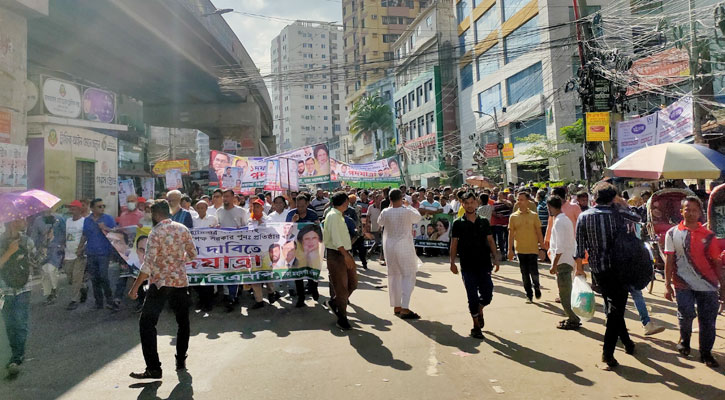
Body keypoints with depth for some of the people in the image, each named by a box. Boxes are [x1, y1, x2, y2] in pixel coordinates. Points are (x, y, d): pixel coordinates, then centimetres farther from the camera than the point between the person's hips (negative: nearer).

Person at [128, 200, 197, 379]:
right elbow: (193, 254, 10)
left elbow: (148, 263, -16)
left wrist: (135, 288, -12)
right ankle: (181, 361, 24)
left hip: (160, 283, -5)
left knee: (147, 323, 2)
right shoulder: (183, 229, 3)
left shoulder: (156, 232, -11)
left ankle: (153, 368, -2)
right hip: (181, 282, 5)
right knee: (183, 322, 18)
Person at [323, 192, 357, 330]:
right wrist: (345, 255, -28)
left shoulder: (339, 215, 15)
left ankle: (335, 302, 31)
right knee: (341, 287, -1)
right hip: (336, 255, -9)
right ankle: (342, 319, 11)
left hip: (344, 253, 9)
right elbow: (335, 238, -23)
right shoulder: (333, 216, -15)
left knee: (352, 283, 12)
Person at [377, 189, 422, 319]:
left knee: (393, 275, 14)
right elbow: (418, 217, 6)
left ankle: (396, 307, 21)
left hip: (389, 247, 5)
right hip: (403, 246, -5)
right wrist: (408, 206, 19)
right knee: (408, 276, -1)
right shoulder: (407, 212, -14)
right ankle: (405, 309, -10)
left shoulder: (385, 212, -4)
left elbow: (379, 222, 18)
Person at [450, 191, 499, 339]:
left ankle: (479, 310, 34)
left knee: (487, 294, 1)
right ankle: (476, 325, 18)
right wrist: (452, 262, -5)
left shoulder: (484, 222, 6)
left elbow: (490, 241, 9)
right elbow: (454, 243, 1)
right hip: (467, 266, -2)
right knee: (472, 296, 3)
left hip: (484, 263, 2)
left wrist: (495, 258, 1)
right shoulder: (458, 223, 0)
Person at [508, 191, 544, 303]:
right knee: (525, 274, 7)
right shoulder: (513, 216, 2)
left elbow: (539, 232, 3)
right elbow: (511, 234, 4)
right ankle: (529, 295, 20)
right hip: (520, 250, 1)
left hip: (533, 249, -1)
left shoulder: (534, 215, 0)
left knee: (534, 272, -3)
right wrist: (510, 249, 0)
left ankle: (536, 287, 27)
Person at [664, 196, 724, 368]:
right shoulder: (673, 233, 3)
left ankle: (706, 353, 23)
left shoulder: (708, 235, 4)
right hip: (684, 283, -1)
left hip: (708, 285, 2)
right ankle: (684, 340, 17)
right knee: (686, 313, -14)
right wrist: (668, 285, 0)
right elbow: (669, 261, 2)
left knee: (708, 321, 5)